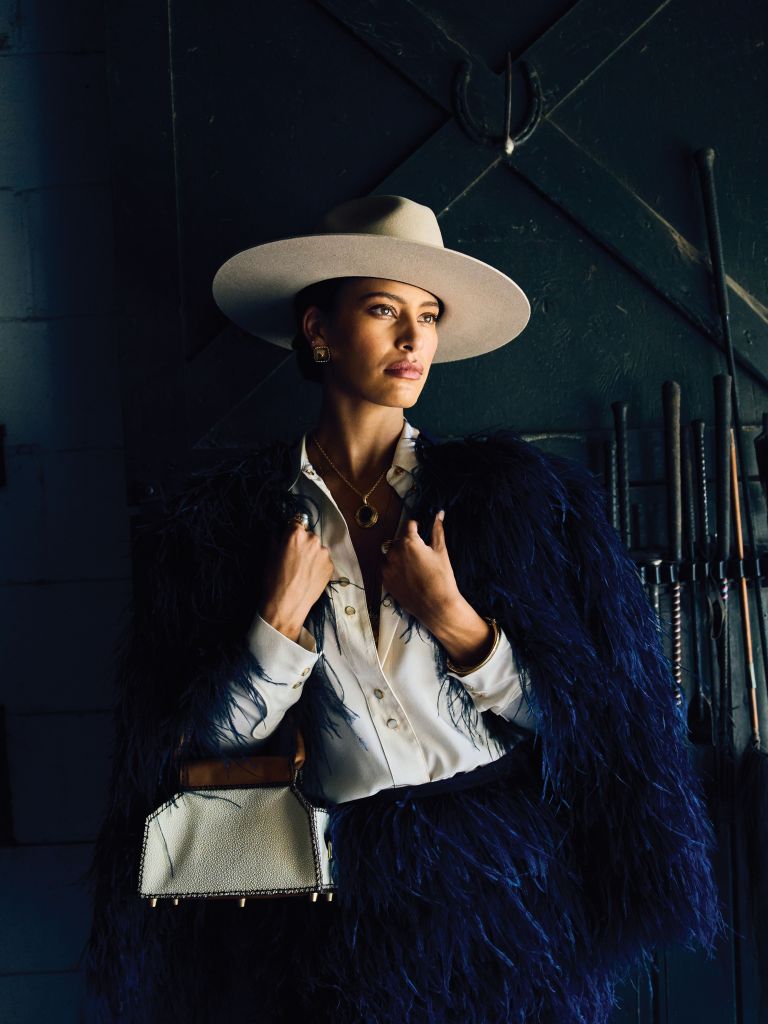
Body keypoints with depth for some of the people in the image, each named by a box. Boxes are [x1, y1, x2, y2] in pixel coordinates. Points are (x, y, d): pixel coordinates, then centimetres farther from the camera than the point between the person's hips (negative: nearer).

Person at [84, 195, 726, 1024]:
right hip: (344, 887, 0)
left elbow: (579, 714, -3)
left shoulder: (505, 489, -1)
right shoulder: (230, 514, 0)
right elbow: (209, 741, -1)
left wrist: (451, 618, -15)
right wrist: (282, 620, -14)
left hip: (508, 880, 1)